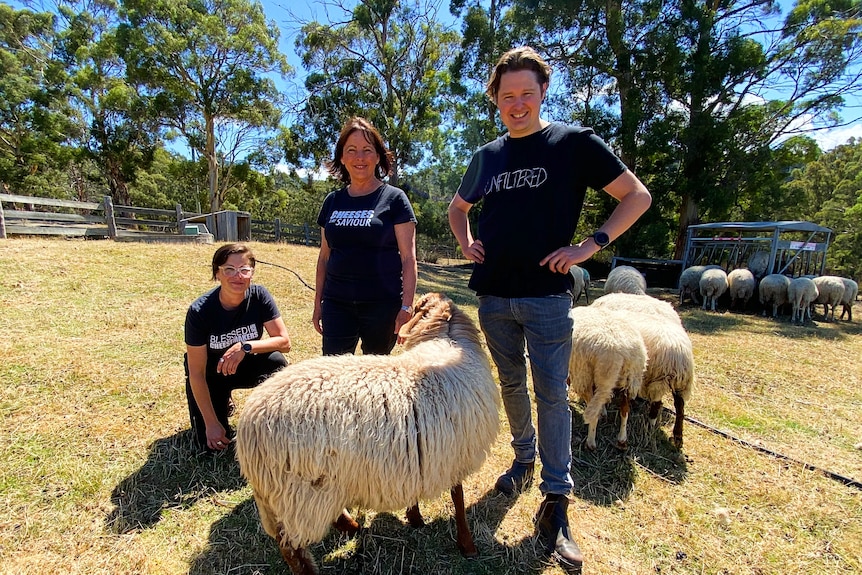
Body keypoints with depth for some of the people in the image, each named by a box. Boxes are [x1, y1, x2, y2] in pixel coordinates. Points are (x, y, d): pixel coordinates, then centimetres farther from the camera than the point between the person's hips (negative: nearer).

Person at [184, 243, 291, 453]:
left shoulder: (259, 295, -21)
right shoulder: (200, 311, -25)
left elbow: (284, 342, -21)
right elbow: (196, 373, -20)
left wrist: (246, 347, -38)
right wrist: (211, 423, -19)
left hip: (246, 367, 2)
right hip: (211, 375, -1)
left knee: (276, 361, -31)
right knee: (213, 445, -10)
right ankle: (223, 403, 22)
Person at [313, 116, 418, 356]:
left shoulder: (394, 199, -2)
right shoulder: (333, 201, 10)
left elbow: (408, 258, -6)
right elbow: (324, 257, 15)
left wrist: (407, 307, -12)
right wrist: (318, 303, 14)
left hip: (382, 304, -3)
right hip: (337, 304, 4)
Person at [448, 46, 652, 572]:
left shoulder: (574, 143, -2)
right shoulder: (487, 156, 11)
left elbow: (637, 197, -1)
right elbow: (458, 206, 27)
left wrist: (590, 246, -11)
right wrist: (466, 243, 8)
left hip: (547, 295, -4)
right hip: (494, 295, 5)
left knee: (552, 394, -3)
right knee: (511, 385, 16)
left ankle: (556, 504, 9)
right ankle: (524, 458, 38)